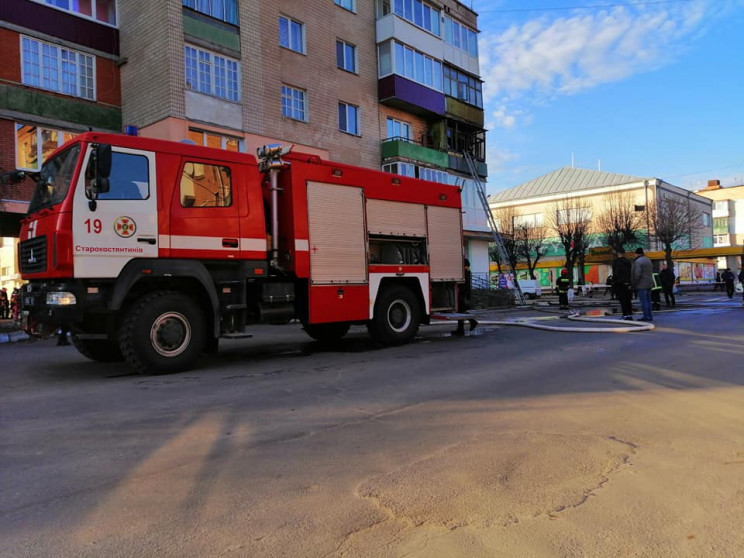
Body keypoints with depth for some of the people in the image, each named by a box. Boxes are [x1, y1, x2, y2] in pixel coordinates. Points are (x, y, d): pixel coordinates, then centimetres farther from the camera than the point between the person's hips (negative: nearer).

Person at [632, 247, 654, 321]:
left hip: (641, 285, -9)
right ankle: (650, 316, 14)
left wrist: (634, 284, -13)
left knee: (643, 301, -6)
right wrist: (650, 282, 20)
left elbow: (637, 274, -20)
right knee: (648, 300, 12)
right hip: (649, 284, 9)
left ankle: (646, 316, -7)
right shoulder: (648, 260, 17)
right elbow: (651, 272, 20)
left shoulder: (638, 261, -13)